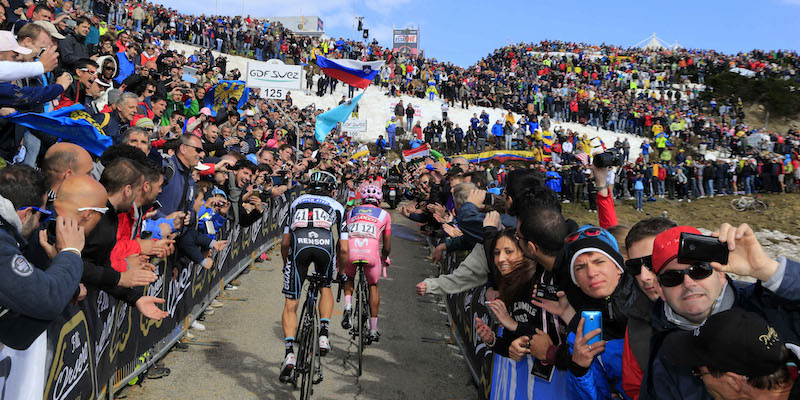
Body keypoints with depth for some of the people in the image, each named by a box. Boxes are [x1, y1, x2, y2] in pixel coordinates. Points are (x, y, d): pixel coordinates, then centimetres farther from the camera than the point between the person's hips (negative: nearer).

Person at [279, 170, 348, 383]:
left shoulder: (297, 202, 34)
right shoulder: (337, 206, 30)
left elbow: (285, 243, 31)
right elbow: (344, 248, 23)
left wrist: (286, 265, 46)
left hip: (299, 245, 0)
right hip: (325, 244, 0)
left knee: (290, 305, 11)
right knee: (326, 288, 30)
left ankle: (289, 352, -5)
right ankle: (323, 333, 13)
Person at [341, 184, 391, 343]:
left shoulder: (351, 212, 29)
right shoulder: (384, 214, 24)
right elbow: (387, 247, 26)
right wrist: (384, 259, 47)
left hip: (350, 252, 1)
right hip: (371, 252, -1)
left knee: (349, 278, 33)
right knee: (373, 286, 24)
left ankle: (347, 306, 6)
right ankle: (373, 329, 22)